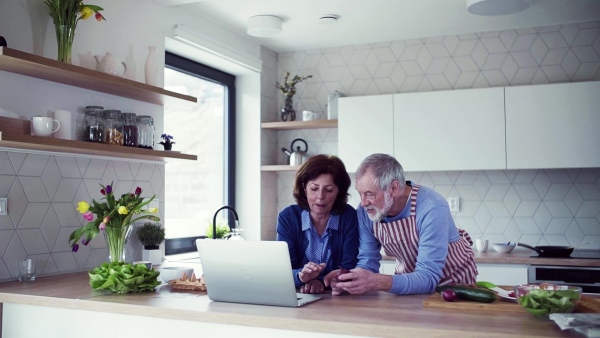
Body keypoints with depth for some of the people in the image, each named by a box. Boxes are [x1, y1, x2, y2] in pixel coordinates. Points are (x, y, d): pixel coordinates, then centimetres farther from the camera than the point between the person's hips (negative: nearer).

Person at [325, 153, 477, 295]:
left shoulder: (432, 209, -29)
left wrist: (376, 282, -45)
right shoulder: (365, 211, -14)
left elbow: (428, 277, -31)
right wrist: (349, 280, -28)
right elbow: (367, 260, -7)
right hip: (411, 277, 4)